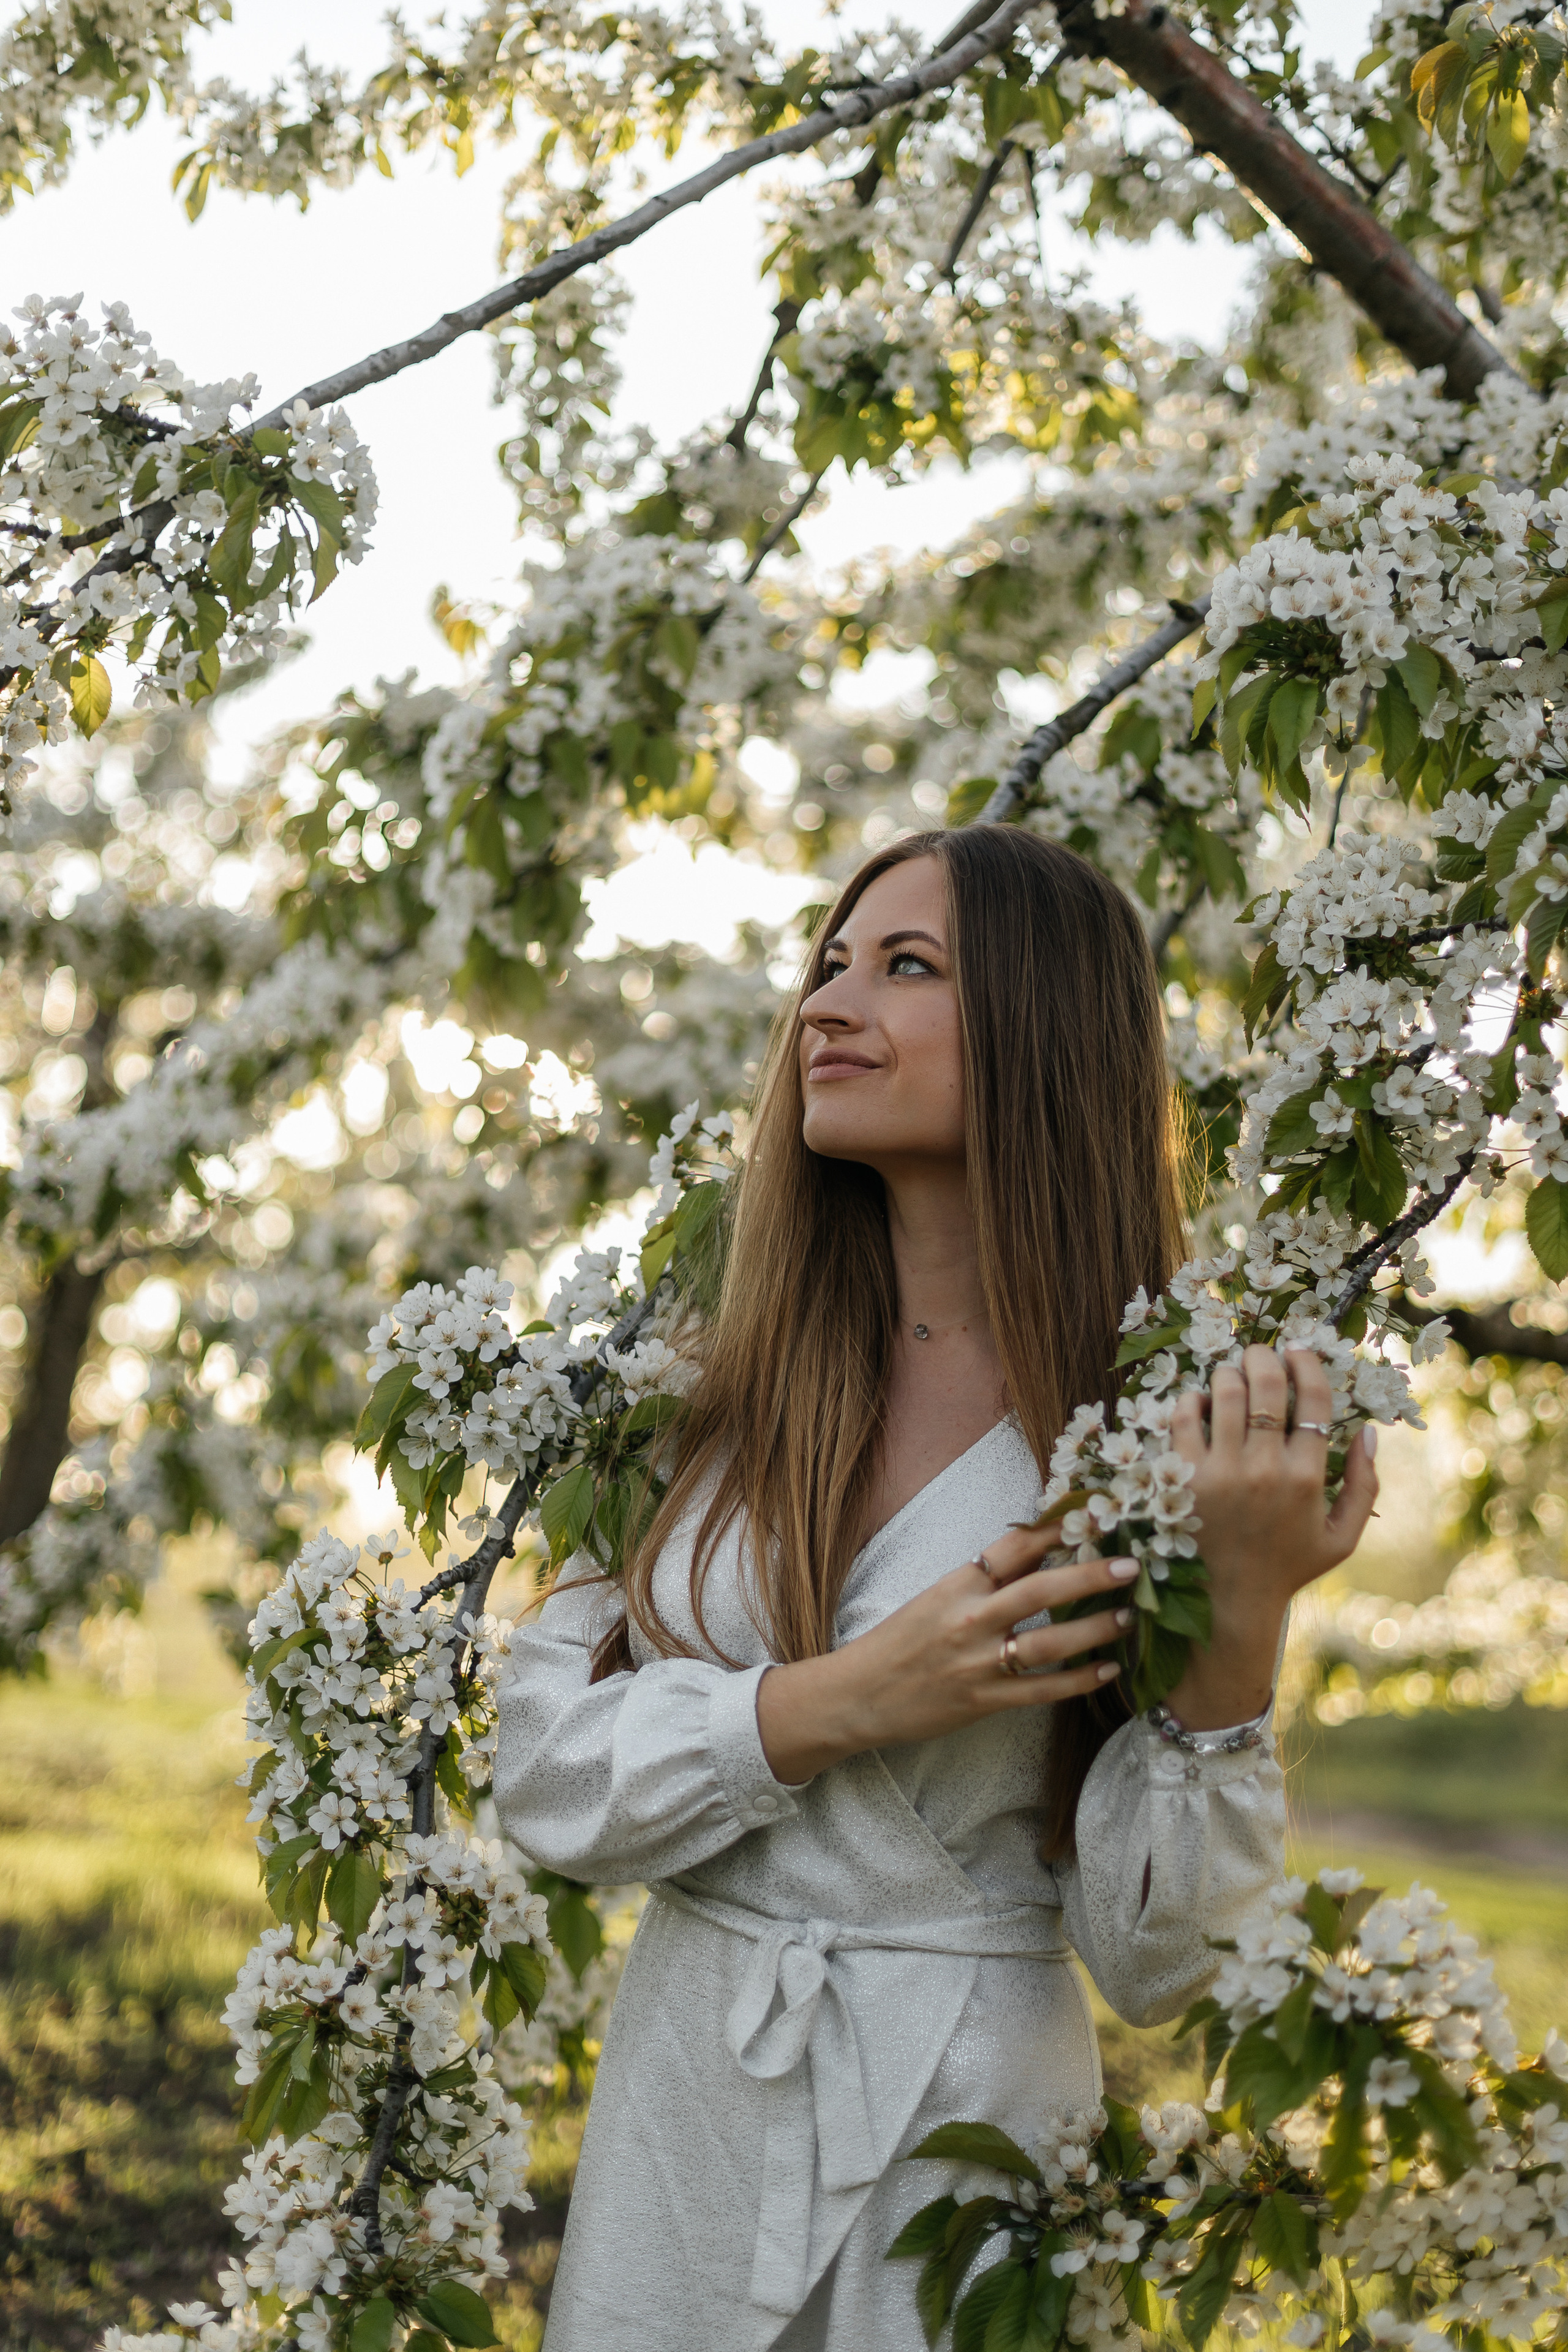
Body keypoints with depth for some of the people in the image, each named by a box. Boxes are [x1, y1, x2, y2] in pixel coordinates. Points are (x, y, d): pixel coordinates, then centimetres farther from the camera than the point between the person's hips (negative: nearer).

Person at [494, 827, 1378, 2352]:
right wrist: (841, 1701, -19)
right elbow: (546, 1774, -5)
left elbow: (1150, 1956, -11)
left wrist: (1242, 1626, -23)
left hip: (961, 2124, -2)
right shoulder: (720, 1375, -2)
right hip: (681, 2111, 3)